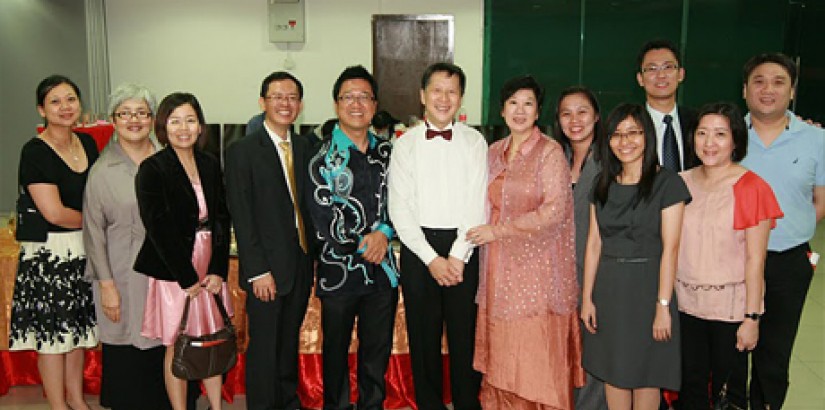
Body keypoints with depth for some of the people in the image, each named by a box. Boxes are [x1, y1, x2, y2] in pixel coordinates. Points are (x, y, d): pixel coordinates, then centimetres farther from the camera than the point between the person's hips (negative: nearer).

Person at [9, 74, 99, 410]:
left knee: (79, 326, 17)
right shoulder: (35, 152, -14)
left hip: (84, 250, 6)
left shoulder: (87, 142, 6)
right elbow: (54, 213, -19)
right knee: (53, 333, 5)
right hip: (49, 252, -6)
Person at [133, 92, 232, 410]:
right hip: (173, 271, -5)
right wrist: (187, 277, -13)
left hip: (210, 268, 5)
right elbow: (159, 229, -13)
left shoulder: (210, 164, 6)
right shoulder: (152, 169, -9)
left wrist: (217, 270, -5)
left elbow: (222, 219, 4)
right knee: (177, 347, 7)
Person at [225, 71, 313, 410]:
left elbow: (309, 204, 10)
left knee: (290, 341, 18)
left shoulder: (305, 148, 9)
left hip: (302, 264, 5)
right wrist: (258, 271, -15)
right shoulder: (243, 151, -8)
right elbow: (242, 217, -11)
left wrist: (313, 256, 3)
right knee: (264, 346, 6)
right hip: (268, 268, -5)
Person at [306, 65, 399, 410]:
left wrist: (384, 233, -10)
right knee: (336, 349, 12)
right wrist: (364, 245, -9)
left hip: (382, 268, 4)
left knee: (378, 349, 14)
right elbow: (323, 221, -10)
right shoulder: (323, 159, -5)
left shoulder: (387, 152, 8)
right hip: (339, 269, -3)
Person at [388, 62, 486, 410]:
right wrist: (431, 258, -9)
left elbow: (478, 205, -2)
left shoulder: (475, 142, 3)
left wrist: (457, 256, -10)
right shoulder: (405, 144, 3)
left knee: (466, 334, 5)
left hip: (463, 248, 0)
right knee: (423, 335, 9)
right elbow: (399, 209, -3)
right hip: (417, 247, 1)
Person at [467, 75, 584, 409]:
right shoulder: (494, 152, 11)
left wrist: (498, 231, -13)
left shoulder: (550, 152, -7)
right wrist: (484, 230, 5)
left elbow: (554, 211, -14)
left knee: (536, 353, 1)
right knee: (501, 353, 9)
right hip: (499, 266, 5)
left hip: (536, 265, -5)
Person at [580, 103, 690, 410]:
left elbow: (670, 249, -11)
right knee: (612, 369, 11)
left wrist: (663, 306, -15)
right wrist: (587, 297, 2)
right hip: (608, 287, 4)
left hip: (647, 286, -4)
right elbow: (594, 243, 5)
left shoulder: (667, 183, -7)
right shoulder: (603, 183, 8)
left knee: (645, 373, 6)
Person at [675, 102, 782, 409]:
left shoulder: (752, 188, -10)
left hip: (730, 307, -3)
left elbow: (755, 260, -11)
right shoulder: (681, 183, 3)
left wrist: (752, 318, -11)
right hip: (684, 304, 4)